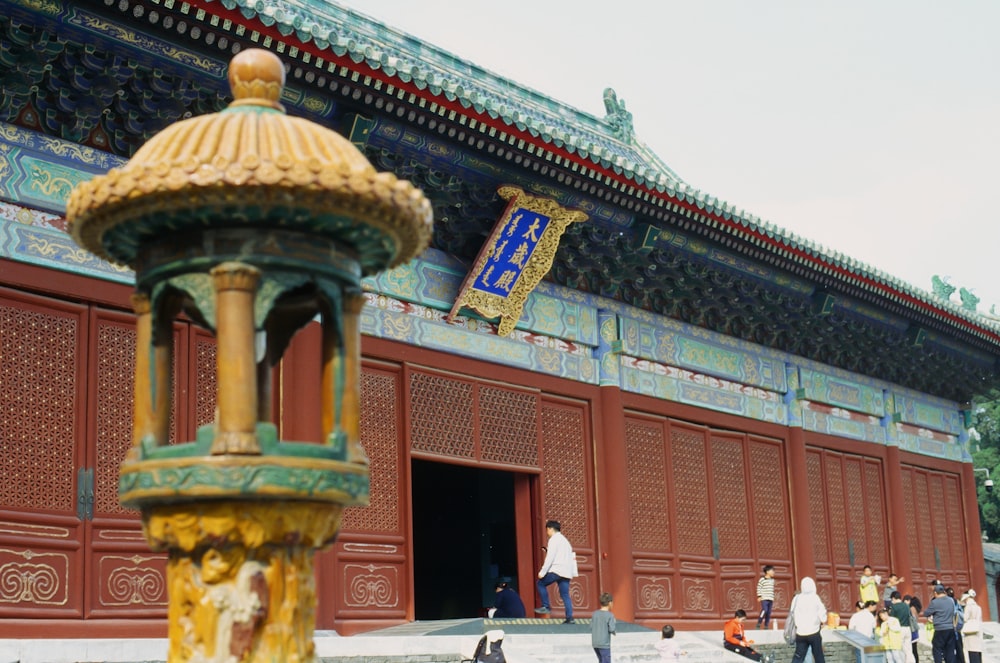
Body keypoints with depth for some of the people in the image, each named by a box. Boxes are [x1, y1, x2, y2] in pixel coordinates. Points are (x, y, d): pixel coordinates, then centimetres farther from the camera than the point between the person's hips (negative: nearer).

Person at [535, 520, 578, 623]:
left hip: (557, 570, -8)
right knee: (565, 595, 6)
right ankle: (570, 618, -2)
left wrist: (542, 572, -12)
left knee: (541, 583, 6)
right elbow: (572, 557, 23)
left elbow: (550, 557, -13)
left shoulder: (554, 539, -5)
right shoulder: (565, 540, 23)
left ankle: (545, 607, 0)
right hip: (567, 571, 8)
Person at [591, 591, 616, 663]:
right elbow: (612, 629, -16)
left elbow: (591, 627, 5)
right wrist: (615, 627, 5)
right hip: (604, 644, -6)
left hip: (595, 643, 6)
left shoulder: (595, 614, 5)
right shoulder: (610, 615, -12)